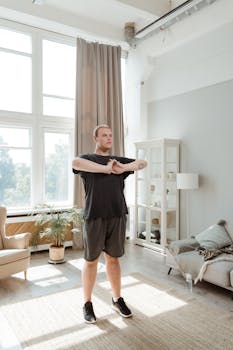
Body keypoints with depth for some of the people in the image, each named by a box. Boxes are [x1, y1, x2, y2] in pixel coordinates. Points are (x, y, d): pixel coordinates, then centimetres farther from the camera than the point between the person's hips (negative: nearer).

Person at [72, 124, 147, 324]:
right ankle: (87, 304, 24)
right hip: (94, 217, -3)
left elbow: (143, 163, 4)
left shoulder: (119, 160, 15)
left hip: (117, 216, 4)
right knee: (91, 260, 7)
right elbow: (76, 163, -22)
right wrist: (107, 168, -20)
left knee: (113, 259, 15)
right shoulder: (87, 159, 2)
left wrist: (123, 168, -13)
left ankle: (117, 299, 30)